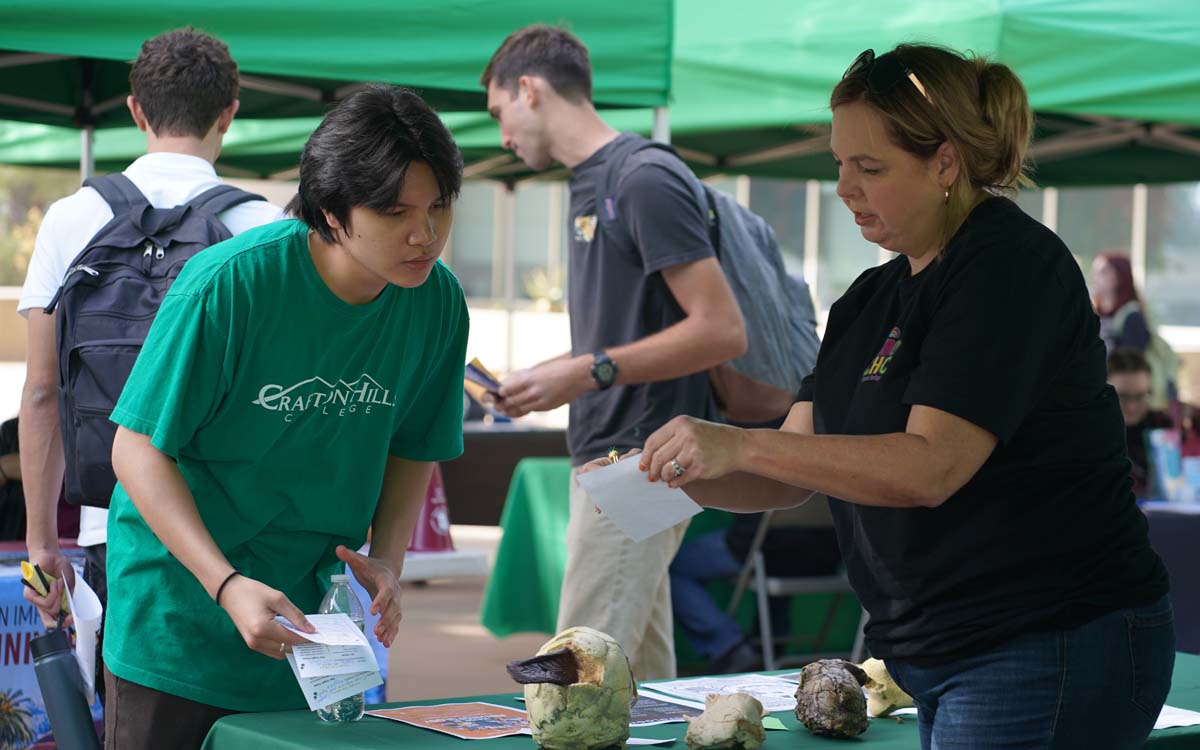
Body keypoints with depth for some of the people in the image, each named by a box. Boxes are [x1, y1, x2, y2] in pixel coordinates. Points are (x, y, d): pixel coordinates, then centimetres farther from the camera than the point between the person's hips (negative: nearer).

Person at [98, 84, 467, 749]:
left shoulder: (436, 301, -6)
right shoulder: (230, 283, -21)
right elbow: (139, 450, -17)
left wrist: (387, 561, -8)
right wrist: (228, 586, -26)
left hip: (310, 615, 4)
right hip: (179, 607, -4)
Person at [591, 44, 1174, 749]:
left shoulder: (1010, 266, -13)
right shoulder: (874, 299, 15)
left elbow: (930, 467, -24)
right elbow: (794, 473, 12)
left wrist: (741, 445, -26)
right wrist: (676, 474, -7)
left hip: (1053, 655, -9)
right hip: (940, 657, 9)